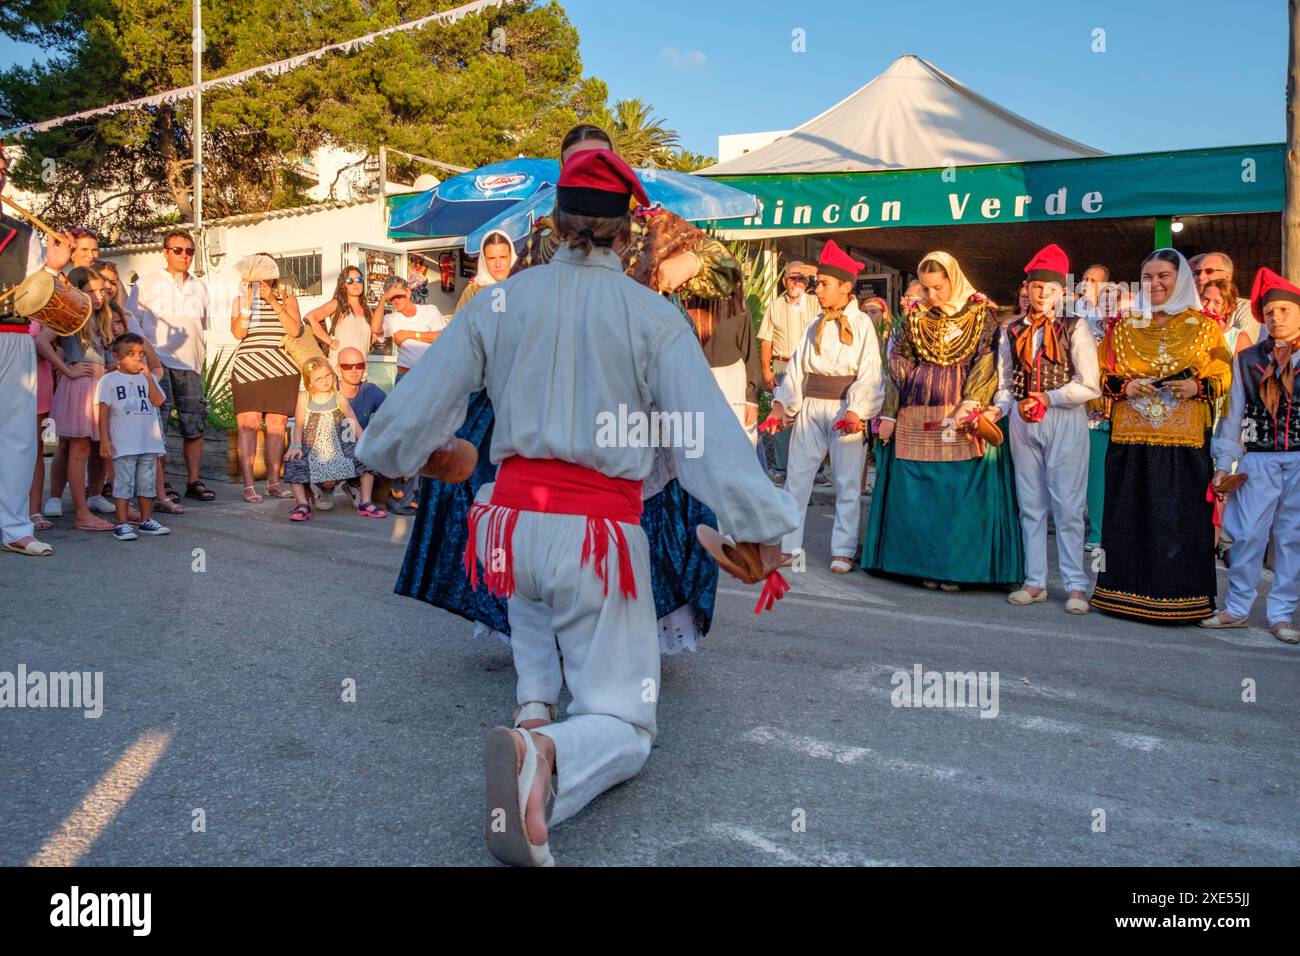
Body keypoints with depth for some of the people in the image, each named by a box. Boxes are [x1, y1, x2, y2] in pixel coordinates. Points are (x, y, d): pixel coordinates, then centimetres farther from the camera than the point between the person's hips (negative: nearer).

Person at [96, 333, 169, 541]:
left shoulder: (148, 379, 11)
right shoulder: (109, 380, 0)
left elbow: (158, 401, -6)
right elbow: (103, 412, -2)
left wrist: (148, 377, -13)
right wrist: (104, 440, -7)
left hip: (149, 442, 4)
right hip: (123, 444, -4)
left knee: (147, 482, 10)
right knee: (124, 483, -3)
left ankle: (146, 520, 20)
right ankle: (122, 524, 1)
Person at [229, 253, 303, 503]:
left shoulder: (287, 299, 12)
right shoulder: (240, 301, 10)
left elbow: (295, 330, -5)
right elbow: (238, 332, -5)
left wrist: (274, 302, -10)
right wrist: (248, 303, -13)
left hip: (281, 370, 1)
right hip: (247, 370, -1)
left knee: (277, 424, 3)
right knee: (248, 424, -8)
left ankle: (274, 480, 14)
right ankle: (248, 484, -7)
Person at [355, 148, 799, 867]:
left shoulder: (499, 302, 3)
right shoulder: (653, 316, -4)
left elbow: (416, 408, 6)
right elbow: (708, 431, -10)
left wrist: (387, 448, 26)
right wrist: (761, 526, -5)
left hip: (513, 523, 4)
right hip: (601, 534, -3)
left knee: (534, 592, 43)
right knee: (623, 727, 7)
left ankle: (533, 701, 26)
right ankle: (546, 755, -26)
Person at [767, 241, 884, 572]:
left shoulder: (861, 324, -2)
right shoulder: (816, 326, 13)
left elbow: (869, 373, -9)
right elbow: (797, 368, 10)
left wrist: (857, 411, -20)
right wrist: (782, 404, -1)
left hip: (845, 408, -5)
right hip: (811, 406, 5)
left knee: (847, 482, 2)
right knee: (796, 477, 4)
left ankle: (843, 551, 10)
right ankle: (787, 545, 11)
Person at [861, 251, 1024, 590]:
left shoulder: (982, 314, 3)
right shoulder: (915, 317, 10)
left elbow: (987, 360, -7)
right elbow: (898, 365, 9)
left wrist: (971, 404, -21)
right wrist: (889, 414, 4)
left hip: (964, 415, -3)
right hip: (917, 418, 3)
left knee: (962, 492, -2)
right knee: (918, 492, 4)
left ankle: (956, 565, 7)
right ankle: (925, 563, 14)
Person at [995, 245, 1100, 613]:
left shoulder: (1075, 328, -1)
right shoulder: (1012, 332, 11)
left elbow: (1090, 386, -7)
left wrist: (1048, 398, -12)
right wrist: (994, 411, -6)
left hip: (1065, 421, -4)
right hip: (1023, 422, 4)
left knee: (1068, 506, -4)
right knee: (1031, 506, 8)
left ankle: (1076, 586, 2)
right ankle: (1035, 582, 15)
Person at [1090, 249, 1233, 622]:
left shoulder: (1203, 327, 7)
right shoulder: (1124, 327, 12)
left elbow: (1224, 376, 7)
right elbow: (1102, 375, 12)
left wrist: (1197, 387, -13)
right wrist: (1125, 386, -7)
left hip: (1184, 440, -2)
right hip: (1131, 440, 2)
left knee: (1182, 516, -2)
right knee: (1131, 514, 2)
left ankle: (1181, 596, 6)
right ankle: (1130, 591, 12)